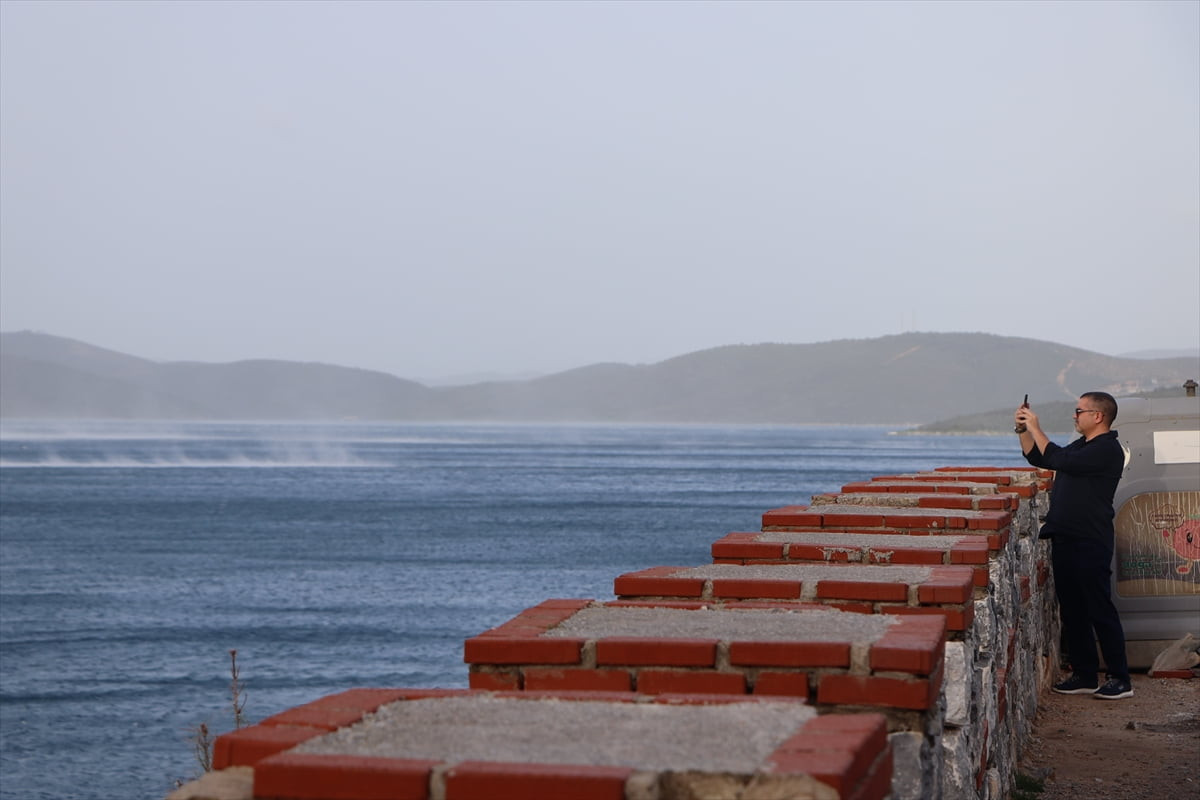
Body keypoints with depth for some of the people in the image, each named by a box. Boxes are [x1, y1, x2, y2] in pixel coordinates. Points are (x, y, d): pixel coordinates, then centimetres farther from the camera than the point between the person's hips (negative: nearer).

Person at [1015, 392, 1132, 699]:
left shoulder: (1107, 449, -12)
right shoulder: (1081, 446, 18)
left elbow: (1061, 460, -23)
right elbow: (1038, 458, 28)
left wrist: (1036, 429, -14)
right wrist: (1024, 430, 13)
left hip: (1090, 544, -9)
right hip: (1065, 539, 9)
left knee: (1100, 611, -6)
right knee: (1072, 611, 11)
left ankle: (1120, 680, -2)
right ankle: (1084, 676, 18)